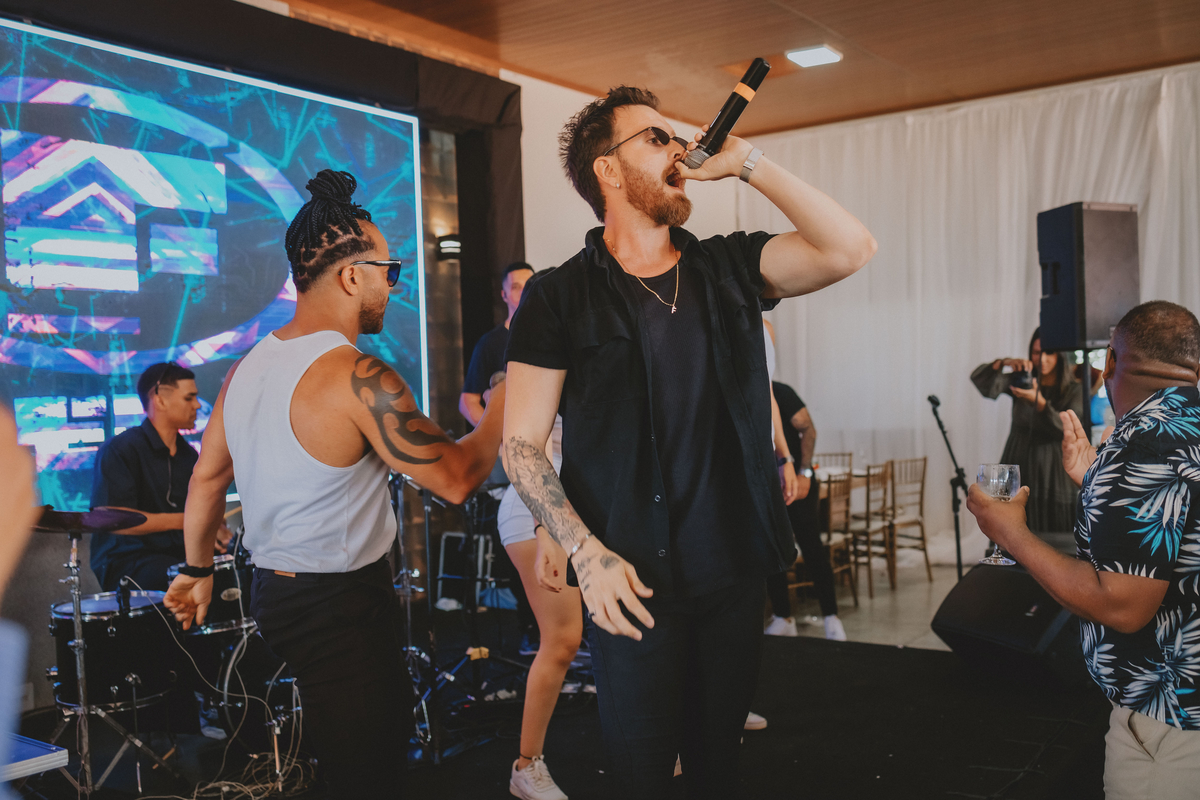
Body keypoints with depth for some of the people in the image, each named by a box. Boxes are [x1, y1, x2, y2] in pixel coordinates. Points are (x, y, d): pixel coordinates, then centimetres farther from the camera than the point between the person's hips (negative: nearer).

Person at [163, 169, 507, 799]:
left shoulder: (248, 365, 5)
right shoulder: (360, 379, -21)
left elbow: (207, 476, 15)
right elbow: (456, 478, -16)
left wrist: (197, 569, 29)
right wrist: (510, 392, -3)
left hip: (272, 589, 9)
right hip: (339, 607, -9)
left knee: (391, 722, 19)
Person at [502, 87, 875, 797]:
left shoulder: (726, 270, 5)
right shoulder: (559, 297, -5)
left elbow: (850, 248, -8)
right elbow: (522, 442, -6)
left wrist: (746, 162, -7)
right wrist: (587, 553, -17)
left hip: (735, 571, 3)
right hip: (633, 583, -3)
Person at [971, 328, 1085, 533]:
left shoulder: (1074, 390, 3)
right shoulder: (1021, 381, 7)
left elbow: (1068, 431, -11)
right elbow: (980, 381, -6)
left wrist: (1039, 402, -24)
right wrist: (1003, 363, -25)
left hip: (1053, 471, -2)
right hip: (1017, 469, 2)